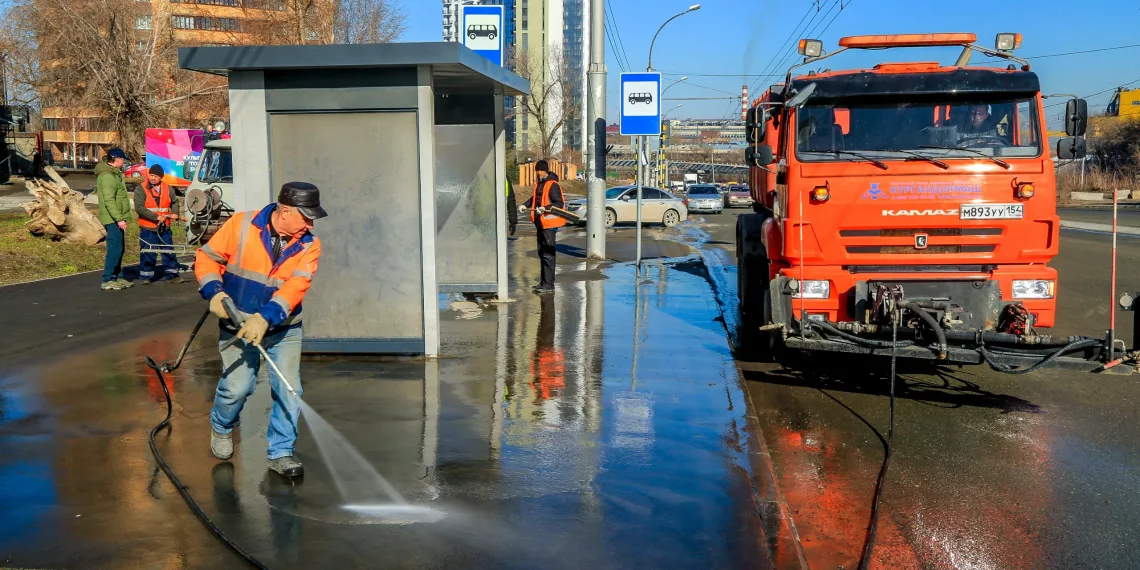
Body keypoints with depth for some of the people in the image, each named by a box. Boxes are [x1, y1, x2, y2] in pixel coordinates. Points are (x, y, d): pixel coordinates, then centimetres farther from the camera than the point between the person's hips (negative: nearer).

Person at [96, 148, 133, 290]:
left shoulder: (114, 174, 18)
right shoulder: (107, 176, -16)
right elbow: (109, 201, -23)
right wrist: (119, 219, -26)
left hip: (117, 219, 11)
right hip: (113, 219, -11)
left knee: (119, 249, 15)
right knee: (114, 249, -10)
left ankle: (117, 277, 23)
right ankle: (108, 280, -7)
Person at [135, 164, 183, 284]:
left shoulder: (167, 188, 9)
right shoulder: (141, 189, -6)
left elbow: (175, 201, 26)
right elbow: (139, 208, -15)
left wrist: (174, 213, 6)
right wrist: (156, 217, -22)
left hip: (165, 227, 5)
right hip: (148, 228, -4)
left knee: (169, 251, 10)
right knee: (148, 253, -3)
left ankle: (171, 274, 19)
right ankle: (146, 275, 7)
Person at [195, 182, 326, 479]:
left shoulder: (309, 245, -8)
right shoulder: (241, 225, -11)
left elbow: (296, 286, -21)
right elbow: (207, 258, -2)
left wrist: (265, 318, -34)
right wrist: (215, 292, -19)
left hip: (283, 330, 2)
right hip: (238, 326, -2)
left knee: (288, 390, -4)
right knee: (236, 387, -5)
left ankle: (280, 453, 12)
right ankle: (221, 427, 29)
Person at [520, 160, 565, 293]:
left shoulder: (552, 185, -13)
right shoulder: (539, 184, 15)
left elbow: (560, 203, -19)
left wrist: (544, 208, -29)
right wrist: (525, 205, 19)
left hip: (549, 223, -10)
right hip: (541, 223, 10)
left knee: (548, 254, -9)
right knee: (542, 253, 15)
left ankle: (549, 284, -7)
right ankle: (544, 282, 24)